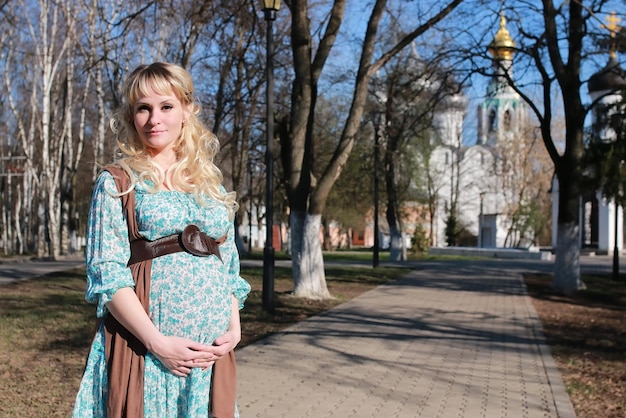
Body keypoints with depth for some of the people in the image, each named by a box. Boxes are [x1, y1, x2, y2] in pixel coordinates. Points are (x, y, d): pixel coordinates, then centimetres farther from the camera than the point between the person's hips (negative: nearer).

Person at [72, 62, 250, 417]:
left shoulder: (212, 185, 12)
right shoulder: (116, 184, 0)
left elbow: (230, 268, 14)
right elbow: (107, 275, -8)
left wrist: (234, 328, -2)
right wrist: (157, 342, -17)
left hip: (211, 352, 4)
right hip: (143, 349, -3)